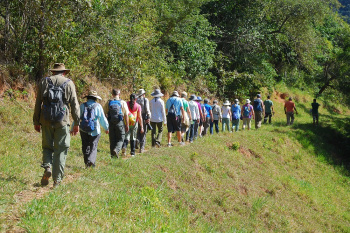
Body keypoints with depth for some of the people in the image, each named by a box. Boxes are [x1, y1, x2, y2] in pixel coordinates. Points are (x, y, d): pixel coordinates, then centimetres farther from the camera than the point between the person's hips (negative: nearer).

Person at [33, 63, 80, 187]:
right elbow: (74, 105, 2)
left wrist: (36, 121, 13)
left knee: (47, 147, 16)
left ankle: (47, 167, -9)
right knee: (61, 150, 4)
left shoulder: (44, 82, 8)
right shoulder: (69, 83, 4)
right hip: (62, 121, -1)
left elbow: (38, 103, 7)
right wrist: (76, 123, 7)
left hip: (46, 121, 1)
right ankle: (57, 179, 3)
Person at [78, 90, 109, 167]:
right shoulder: (98, 106, 0)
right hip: (94, 130, -2)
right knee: (93, 147, 3)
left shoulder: (82, 106, 5)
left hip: (83, 130, 2)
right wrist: (106, 128, 16)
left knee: (85, 146, 12)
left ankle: (87, 162, 11)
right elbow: (102, 119, 3)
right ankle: (91, 160, -18)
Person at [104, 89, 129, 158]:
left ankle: (112, 154, 15)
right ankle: (116, 149, -18)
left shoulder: (108, 102, 4)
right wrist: (127, 125, -1)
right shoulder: (122, 102, -3)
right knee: (120, 139, 6)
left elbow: (104, 113, 5)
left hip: (110, 123, 3)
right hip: (120, 123, -2)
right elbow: (126, 115, -5)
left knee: (112, 139, 12)